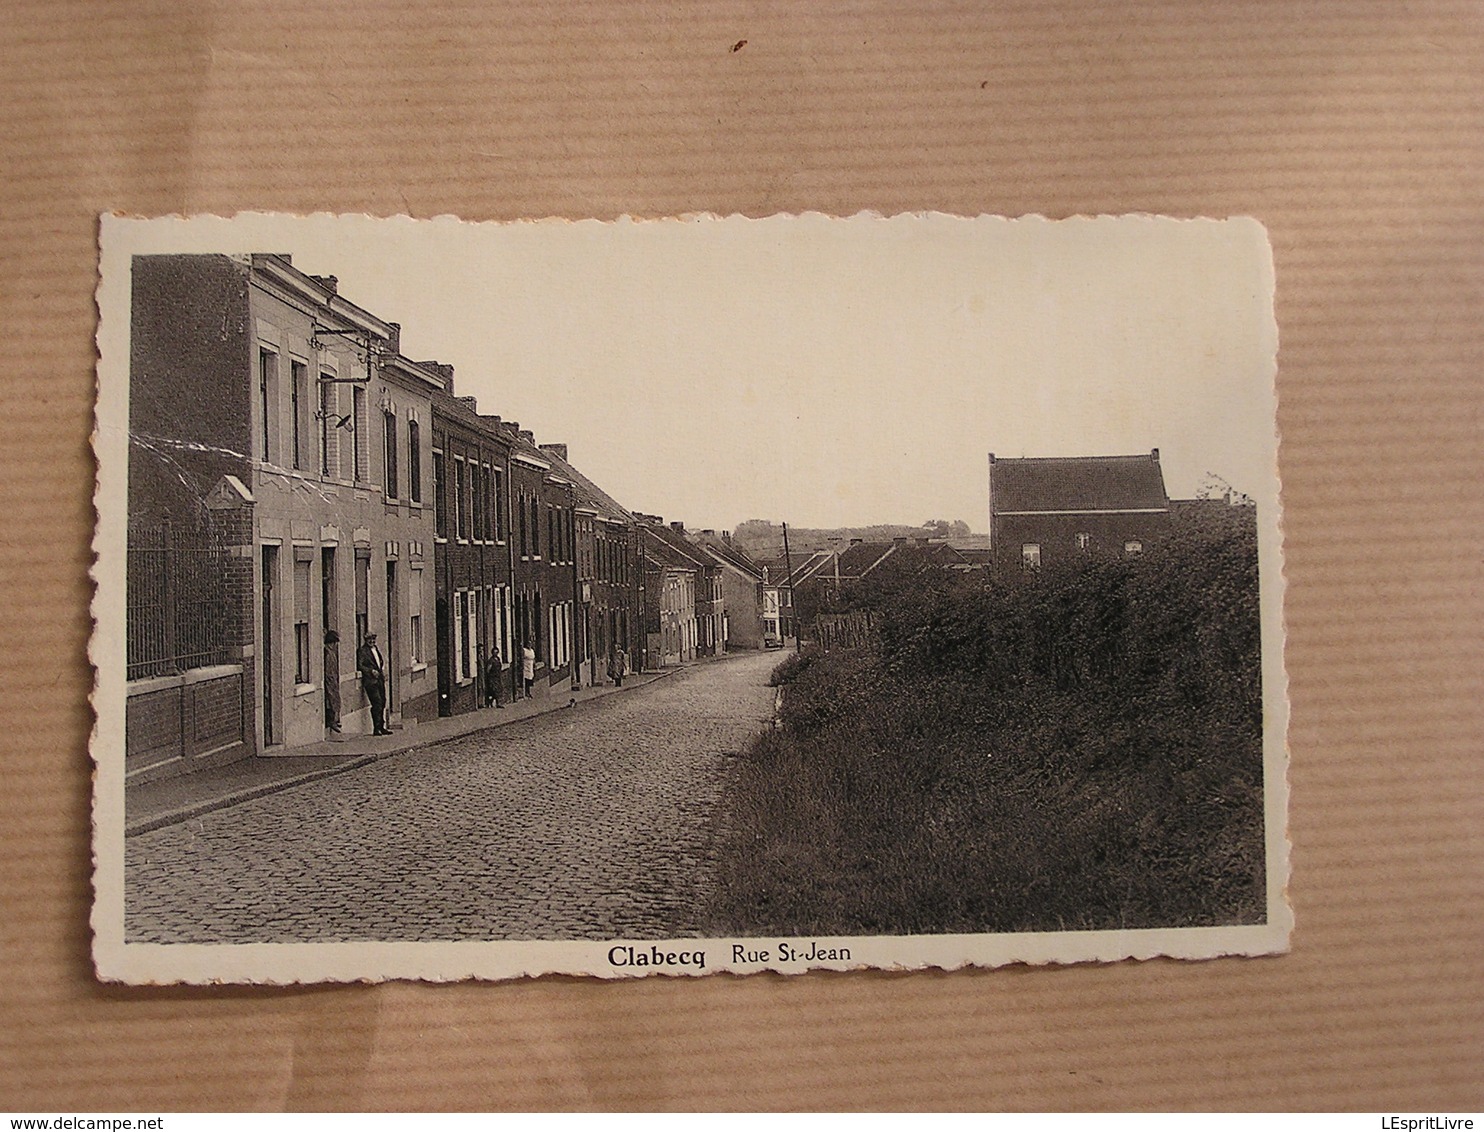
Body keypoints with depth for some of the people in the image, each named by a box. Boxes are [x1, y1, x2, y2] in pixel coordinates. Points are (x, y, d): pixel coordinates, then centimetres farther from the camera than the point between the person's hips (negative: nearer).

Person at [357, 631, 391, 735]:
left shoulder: (376, 648, 16)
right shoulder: (362, 651, -7)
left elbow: (383, 660, 27)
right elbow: (360, 665, -11)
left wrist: (383, 669, 10)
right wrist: (371, 671, -17)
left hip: (380, 679, 8)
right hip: (370, 681, -8)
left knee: (382, 703, 9)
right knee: (377, 703, -12)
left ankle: (382, 727, 17)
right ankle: (376, 728, -8)